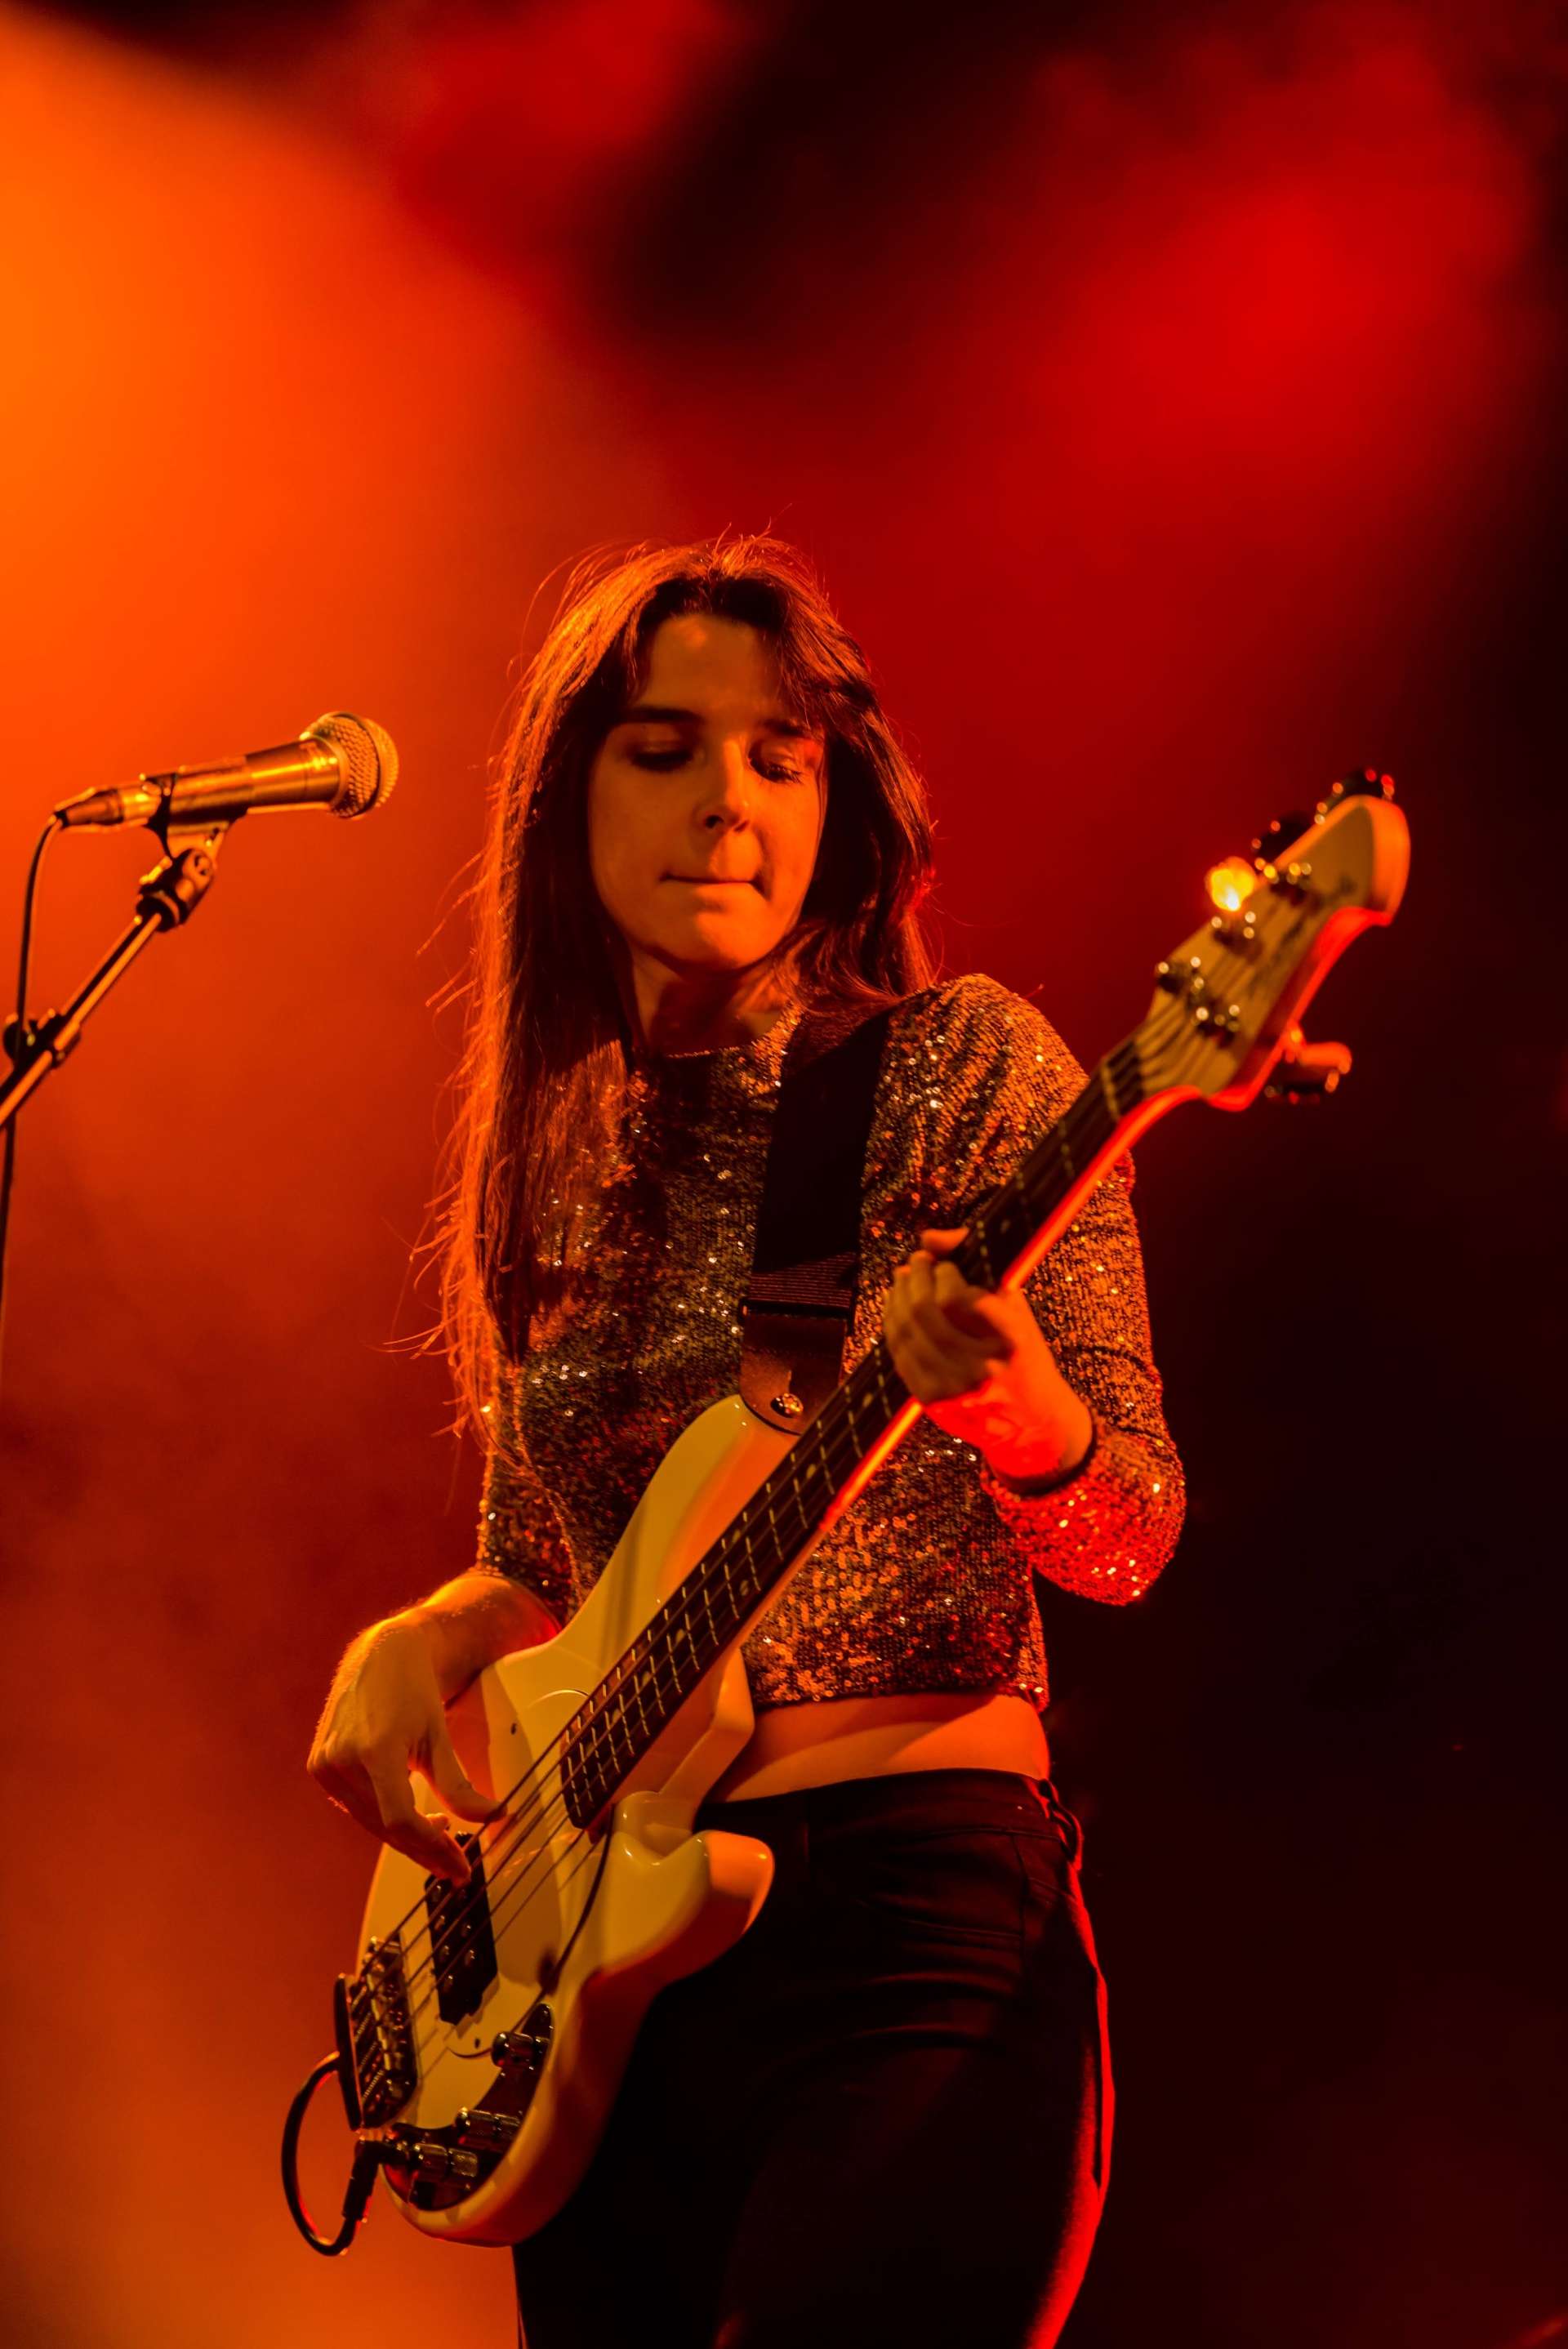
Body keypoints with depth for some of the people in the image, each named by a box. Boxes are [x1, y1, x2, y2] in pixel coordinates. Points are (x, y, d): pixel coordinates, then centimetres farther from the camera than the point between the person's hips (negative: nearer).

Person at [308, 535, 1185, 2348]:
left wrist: (998, 1396, -29)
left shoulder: (962, 1068, -2)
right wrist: (416, 1645, 1)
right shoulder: (560, 1158, 12)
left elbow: (1126, 1544, -8)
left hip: (914, 1912, -5)